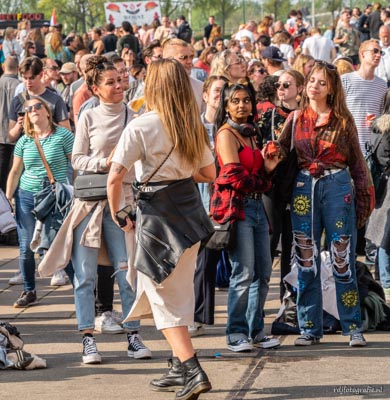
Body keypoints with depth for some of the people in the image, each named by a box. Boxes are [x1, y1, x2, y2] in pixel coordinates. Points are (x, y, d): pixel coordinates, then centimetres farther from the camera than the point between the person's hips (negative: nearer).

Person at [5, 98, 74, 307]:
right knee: (26, 248, 2)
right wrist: (7, 199, 9)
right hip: (27, 196, 3)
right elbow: (15, 171, 14)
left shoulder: (62, 136, -2)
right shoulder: (24, 141, 8)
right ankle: (29, 292, 15)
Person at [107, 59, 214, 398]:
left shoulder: (141, 126, -14)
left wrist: (117, 214, -4)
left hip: (156, 213, -6)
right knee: (180, 291, 17)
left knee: (164, 297, 2)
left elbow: (115, 177, -17)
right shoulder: (194, 125, 4)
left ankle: (193, 371, -8)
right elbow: (209, 174, 12)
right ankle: (180, 367, 23)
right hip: (191, 210, 6)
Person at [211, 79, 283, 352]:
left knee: (264, 271, 6)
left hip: (256, 205, 8)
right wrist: (259, 183, 1)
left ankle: (256, 331, 14)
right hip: (236, 205, -8)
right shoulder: (227, 133, -5)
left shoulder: (250, 133, 20)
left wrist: (268, 168, -1)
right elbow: (234, 175, -14)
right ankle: (236, 335, -5)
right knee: (244, 272, -11)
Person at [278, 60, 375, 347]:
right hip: (304, 189, 2)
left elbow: (357, 161, 6)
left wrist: (365, 199, 1)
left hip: (338, 186, -2)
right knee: (307, 261, 3)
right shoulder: (295, 119, 10)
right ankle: (310, 329, 10)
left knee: (343, 259, -2)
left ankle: (353, 328, 5)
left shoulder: (343, 120, 5)